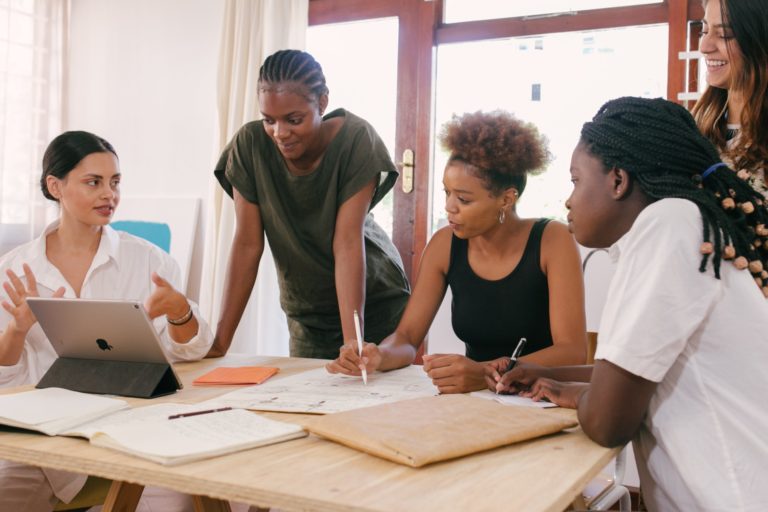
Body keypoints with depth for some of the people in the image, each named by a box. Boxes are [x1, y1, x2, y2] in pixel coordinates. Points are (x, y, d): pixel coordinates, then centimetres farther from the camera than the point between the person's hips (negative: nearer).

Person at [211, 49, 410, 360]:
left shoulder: (356, 139, -23)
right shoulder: (250, 145, -16)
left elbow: (348, 243, -26)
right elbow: (247, 244, -15)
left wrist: (353, 341, -33)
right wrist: (220, 342, -19)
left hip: (374, 299, -1)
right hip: (306, 311, 2)